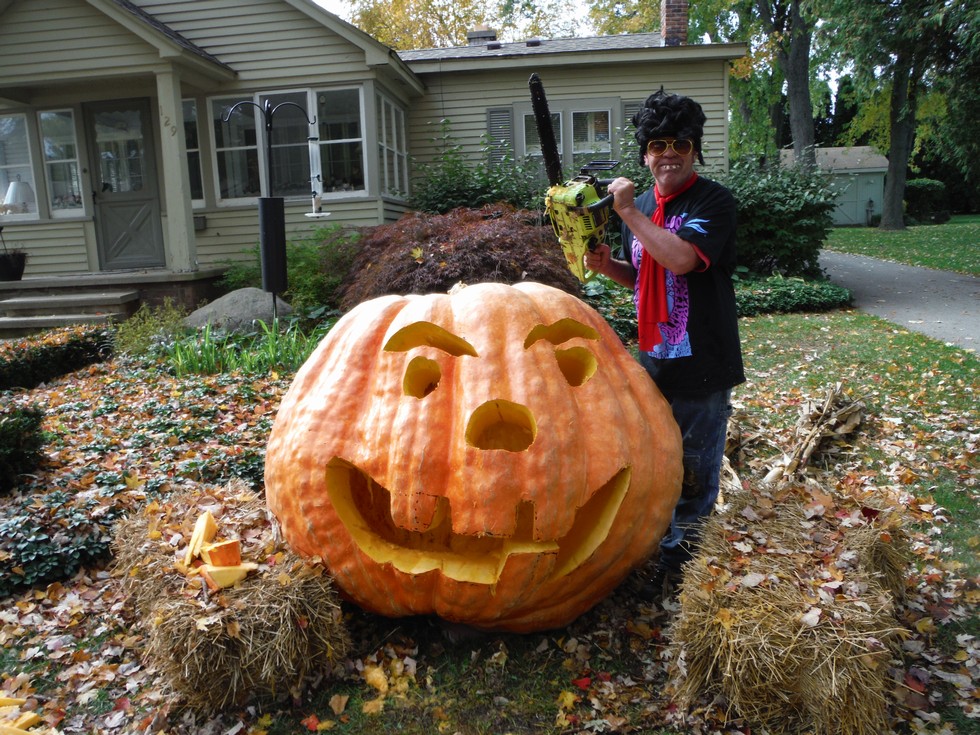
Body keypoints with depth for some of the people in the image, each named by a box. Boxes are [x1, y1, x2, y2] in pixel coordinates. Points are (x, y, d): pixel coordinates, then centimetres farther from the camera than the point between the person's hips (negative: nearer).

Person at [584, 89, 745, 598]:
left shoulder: (713, 201, -13)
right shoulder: (640, 206, 9)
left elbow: (681, 258, -31)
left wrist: (628, 211, -21)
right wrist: (608, 265, -1)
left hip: (702, 367, -7)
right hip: (653, 364, 7)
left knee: (694, 476, 6)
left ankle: (676, 562, 22)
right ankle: (655, 548, 41)